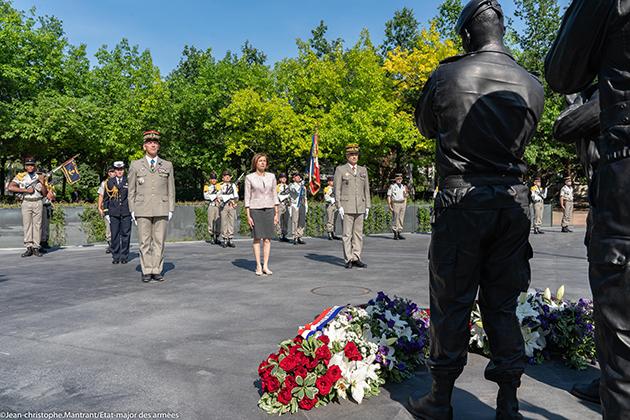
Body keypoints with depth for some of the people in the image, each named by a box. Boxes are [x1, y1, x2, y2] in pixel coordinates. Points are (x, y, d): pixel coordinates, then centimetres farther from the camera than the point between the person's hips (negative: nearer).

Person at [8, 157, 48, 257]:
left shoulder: (40, 177, 12)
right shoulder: (20, 176, 7)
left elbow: (45, 194, 8)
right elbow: (10, 187, -7)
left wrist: (43, 183, -7)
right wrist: (26, 190, -12)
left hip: (38, 203, 1)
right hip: (26, 203, -1)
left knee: (37, 225, 1)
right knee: (27, 225, -1)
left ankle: (36, 248, 5)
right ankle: (28, 248, 3)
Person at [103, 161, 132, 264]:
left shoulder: (128, 182, 6)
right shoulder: (109, 182, 9)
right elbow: (106, 199, 11)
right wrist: (106, 213, 6)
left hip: (126, 213, -1)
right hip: (113, 213, 1)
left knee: (125, 234, 1)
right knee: (115, 235, 2)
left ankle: (124, 256, 10)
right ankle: (115, 257, 10)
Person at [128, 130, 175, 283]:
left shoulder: (167, 165, 11)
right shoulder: (135, 165, 9)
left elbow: (171, 190, 11)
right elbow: (131, 190, 9)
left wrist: (171, 210, 5)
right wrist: (132, 210, 2)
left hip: (161, 210, 1)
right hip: (142, 210, 0)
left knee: (159, 241, 1)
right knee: (144, 242, 1)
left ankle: (157, 271, 8)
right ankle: (147, 272, 8)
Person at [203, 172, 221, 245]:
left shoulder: (219, 186, 13)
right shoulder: (207, 186, 7)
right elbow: (206, 196, -7)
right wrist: (215, 196, -11)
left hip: (219, 206, 2)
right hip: (211, 206, -2)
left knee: (218, 222, 0)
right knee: (211, 222, -1)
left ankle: (217, 237, 8)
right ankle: (212, 237, 8)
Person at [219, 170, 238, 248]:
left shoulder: (233, 185, 14)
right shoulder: (220, 186, 8)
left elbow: (236, 196, 10)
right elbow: (219, 196, 1)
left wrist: (234, 201, -8)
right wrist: (229, 196, -9)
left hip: (232, 206, 2)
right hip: (224, 206, -2)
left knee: (231, 223, 1)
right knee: (224, 223, -2)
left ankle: (230, 240, 5)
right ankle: (225, 240, 2)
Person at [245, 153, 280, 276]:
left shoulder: (271, 176, 7)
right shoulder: (249, 178, 0)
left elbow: (274, 195, 10)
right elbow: (247, 197, 0)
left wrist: (276, 213, 5)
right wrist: (248, 215, -6)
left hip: (269, 209, 3)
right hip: (255, 210, -2)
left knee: (267, 238, 2)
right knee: (257, 238, 0)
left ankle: (265, 266, 8)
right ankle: (258, 266, 8)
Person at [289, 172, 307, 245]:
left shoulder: (303, 187, 21)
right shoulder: (291, 186, 5)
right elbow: (296, 191, -15)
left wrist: (306, 207, 17)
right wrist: (301, 184, -9)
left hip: (302, 206, 5)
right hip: (295, 205, -5)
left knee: (302, 222, 2)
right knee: (295, 221, -8)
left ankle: (299, 237, 8)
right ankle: (295, 238, -6)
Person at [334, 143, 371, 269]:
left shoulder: (363, 170, 14)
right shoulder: (340, 170, 2)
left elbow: (366, 189, 14)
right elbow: (337, 190, -2)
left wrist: (367, 206, 8)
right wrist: (339, 206, -10)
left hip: (360, 207, 4)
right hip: (346, 207, -4)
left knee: (358, 233, 6)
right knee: (347, 234, -2)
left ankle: (356, 258, 12)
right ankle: (348, 260, 4)